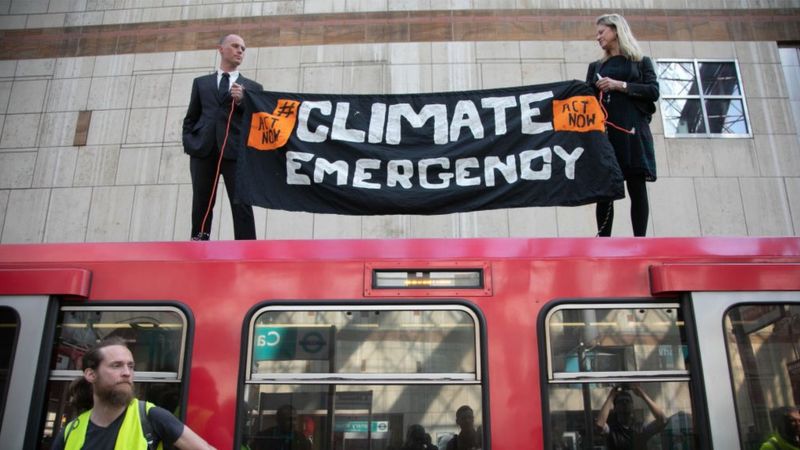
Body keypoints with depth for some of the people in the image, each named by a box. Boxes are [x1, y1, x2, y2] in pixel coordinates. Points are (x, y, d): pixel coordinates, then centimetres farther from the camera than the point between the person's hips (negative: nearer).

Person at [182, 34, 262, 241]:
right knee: (201, 205, 3)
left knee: (242, 206, -9)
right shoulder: (201, 82, 20)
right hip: (203, 149, 2)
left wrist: (242, 102, -7)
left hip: (236, 151, -1)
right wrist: (189, 143, 3)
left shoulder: (252, 87, 16)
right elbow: (190, 118, 18)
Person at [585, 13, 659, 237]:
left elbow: (653, 91, -1)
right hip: (604, 132, 3)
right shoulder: (596, 66, 21)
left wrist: (620, 85, -9)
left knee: (637, 189, -6)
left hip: (633, 130, -2)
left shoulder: (641, 61, 12)